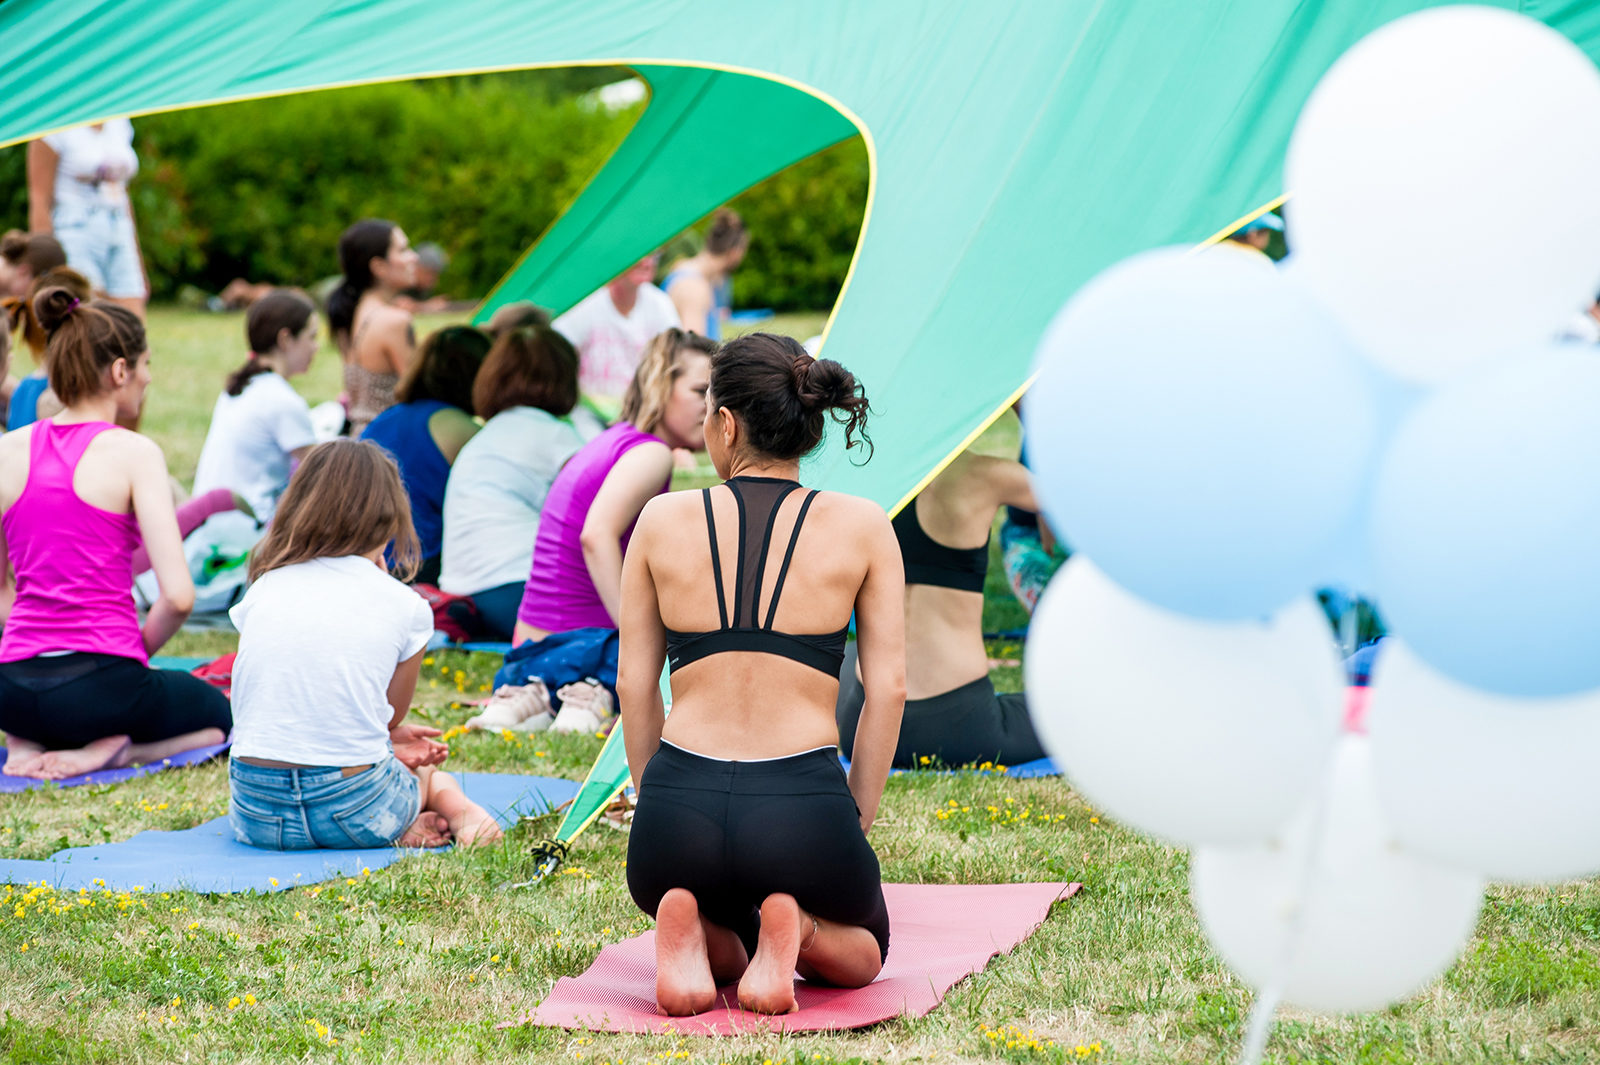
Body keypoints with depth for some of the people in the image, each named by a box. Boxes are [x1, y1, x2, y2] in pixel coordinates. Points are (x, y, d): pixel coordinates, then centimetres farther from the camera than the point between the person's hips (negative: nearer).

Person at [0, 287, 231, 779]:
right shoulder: (132, 452, -9)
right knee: (220, 713, 26)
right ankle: (111, 749, -2)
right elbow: (178, 595, -14)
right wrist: (137, 650, 3)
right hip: (100, 681, -5)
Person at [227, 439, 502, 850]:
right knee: (428, 771, 34)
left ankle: (403, 828, 3)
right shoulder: (405, 605, 0)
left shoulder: (263, 589, 8)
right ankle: (461, 810, 2)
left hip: (258, 816, 1)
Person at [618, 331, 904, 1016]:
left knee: (726, 954, 34)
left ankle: (693, 933, -3)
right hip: (804, 805, -1)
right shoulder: (861, 528, 4)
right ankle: (797, 931, -5)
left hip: (679, 805, 2)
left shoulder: (662, 520, 6)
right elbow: (888, 689, 3)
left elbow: (633, 684, 9)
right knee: (862, 953, 30)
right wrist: (856, 821, 13)